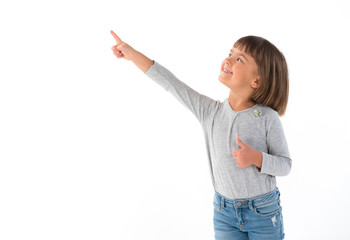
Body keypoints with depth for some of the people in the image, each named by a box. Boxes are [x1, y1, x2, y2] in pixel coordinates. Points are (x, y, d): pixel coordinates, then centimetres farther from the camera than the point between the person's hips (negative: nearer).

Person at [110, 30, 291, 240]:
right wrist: (132, 54, -6)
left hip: (263, 212, -2)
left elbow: (285, 164, -8)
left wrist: (256, 158, -28)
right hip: (224, 212, 3)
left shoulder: (267, 118, -16)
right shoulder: (210, 111, -8)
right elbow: (172, 84, -7)